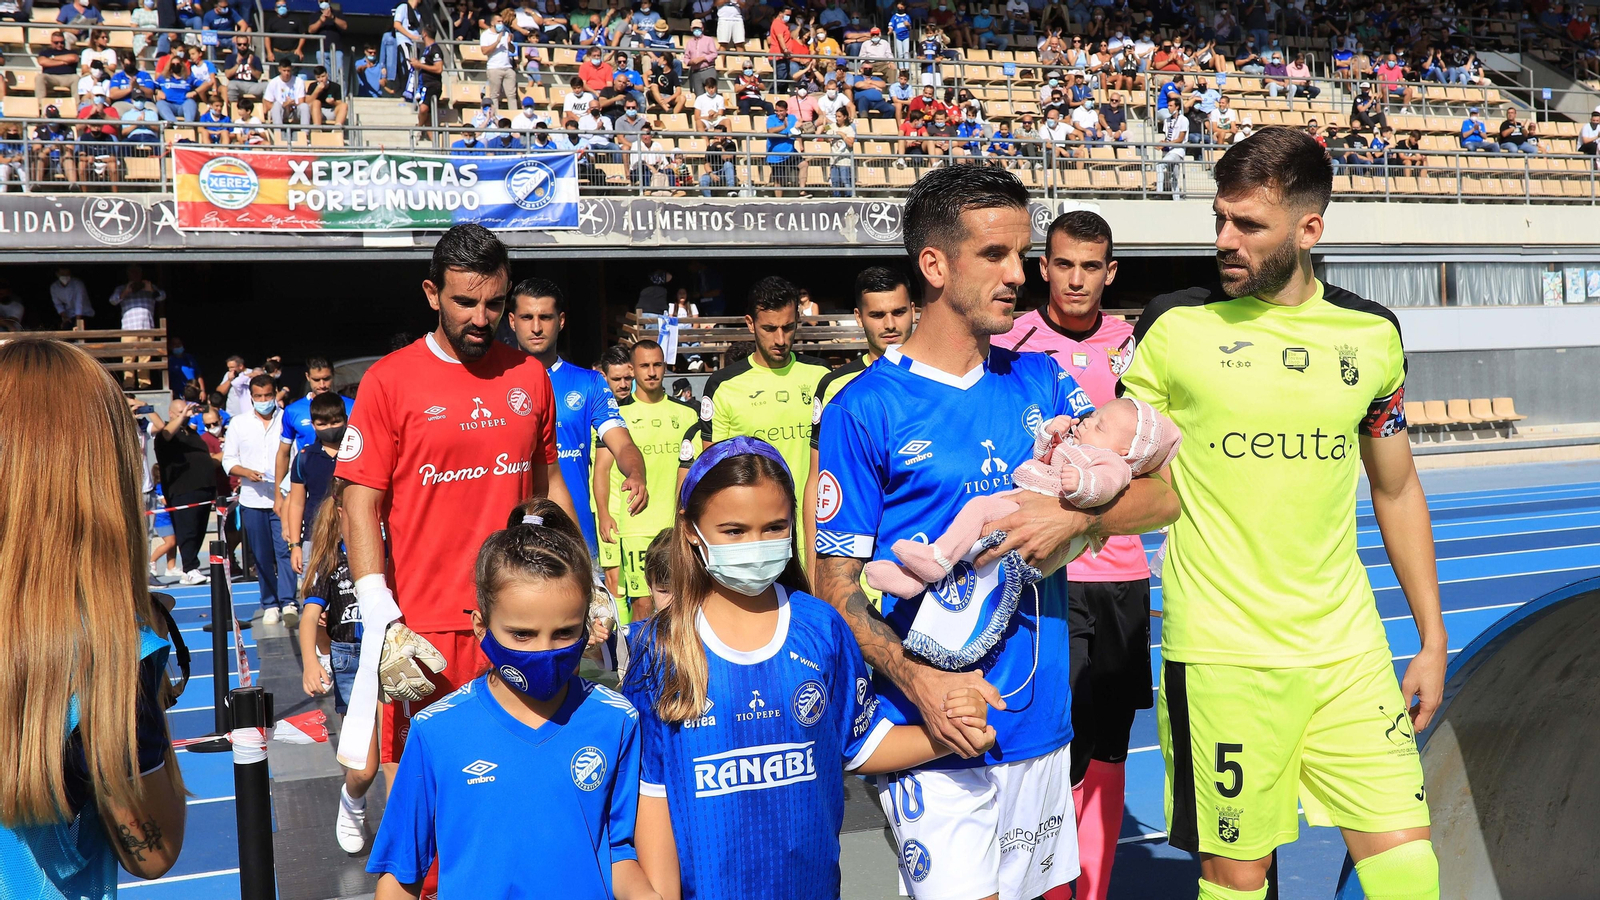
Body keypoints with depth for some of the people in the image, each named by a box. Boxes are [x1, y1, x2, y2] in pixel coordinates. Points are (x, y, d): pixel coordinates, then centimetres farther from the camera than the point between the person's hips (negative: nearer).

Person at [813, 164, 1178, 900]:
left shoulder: (1042, 384, 9)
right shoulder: (864, 410, -7)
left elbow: (1162, 494, 8)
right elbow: (837, 586, -8)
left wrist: (1076, 518, -11)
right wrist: (915, 678, -23)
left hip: (1043, 722, 5)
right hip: (934, 736, -5)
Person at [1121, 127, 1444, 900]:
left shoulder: (1372, 335, 5)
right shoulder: (1175, 326, -4)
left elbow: (1396, 490, 15)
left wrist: (1432, 638, 14)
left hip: (1348, 647, 3)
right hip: (1221, 653, -3)